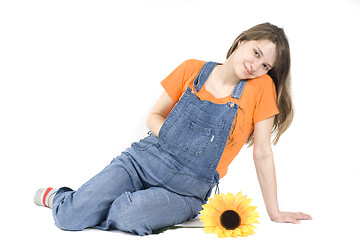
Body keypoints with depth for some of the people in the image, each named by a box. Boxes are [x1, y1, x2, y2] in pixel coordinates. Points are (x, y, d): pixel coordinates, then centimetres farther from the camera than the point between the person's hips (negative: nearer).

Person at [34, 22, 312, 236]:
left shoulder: (261, 87, -4)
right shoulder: (193, 69, 2)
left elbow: (262, 154, 0)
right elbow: (154, 116, 10)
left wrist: (275, 212, 2)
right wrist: (175, 141, -9)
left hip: (187, 190, -1)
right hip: (144, 159, 2)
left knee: (130, 217, -33)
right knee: (70, 218, -18)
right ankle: (56, 197, 17)